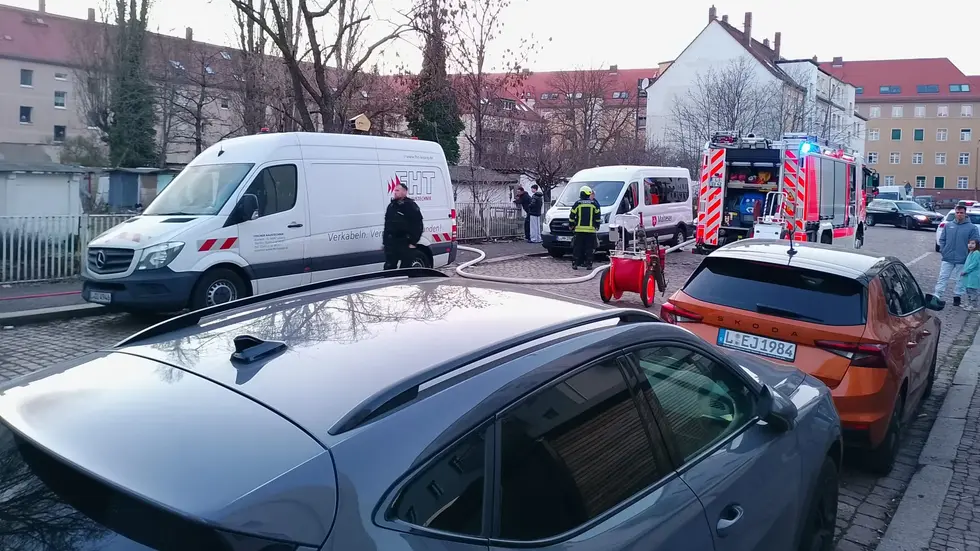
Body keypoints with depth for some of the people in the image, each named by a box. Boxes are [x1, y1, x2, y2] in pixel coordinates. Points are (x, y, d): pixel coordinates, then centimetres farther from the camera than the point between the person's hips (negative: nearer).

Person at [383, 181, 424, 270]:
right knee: (389, 267, 8)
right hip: (391, 242, 6)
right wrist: (385, 240, 15)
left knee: (405, 267, 2)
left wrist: (413, 242, -13)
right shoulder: (391, 206, 14)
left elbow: (418, 226, -10)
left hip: (405, 243, -6)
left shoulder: (411, 206, -7)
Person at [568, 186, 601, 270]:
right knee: (589, 248, 3)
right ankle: (588, 264, 2)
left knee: (577, 248, 4)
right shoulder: (594, 204, 4)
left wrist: (571, 226, 15)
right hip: (591, 230, 0)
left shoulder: (577, 204, 2)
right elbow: (598, 217, 8)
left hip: (579, 230, 0)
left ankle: (575, 264, 5)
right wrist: (597, 226, 19)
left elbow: (571, 217, 4)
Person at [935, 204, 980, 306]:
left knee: (960, 279, 10)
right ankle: (937, 295, -2)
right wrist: (942, 250, 0)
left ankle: (957, 296, 20)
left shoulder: (971, 227, -4)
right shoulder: (948, 225, 5)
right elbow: (942, 239, 11)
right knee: (943, 277, -1)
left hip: (962, 260, -2)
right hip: (947, 259, 2)